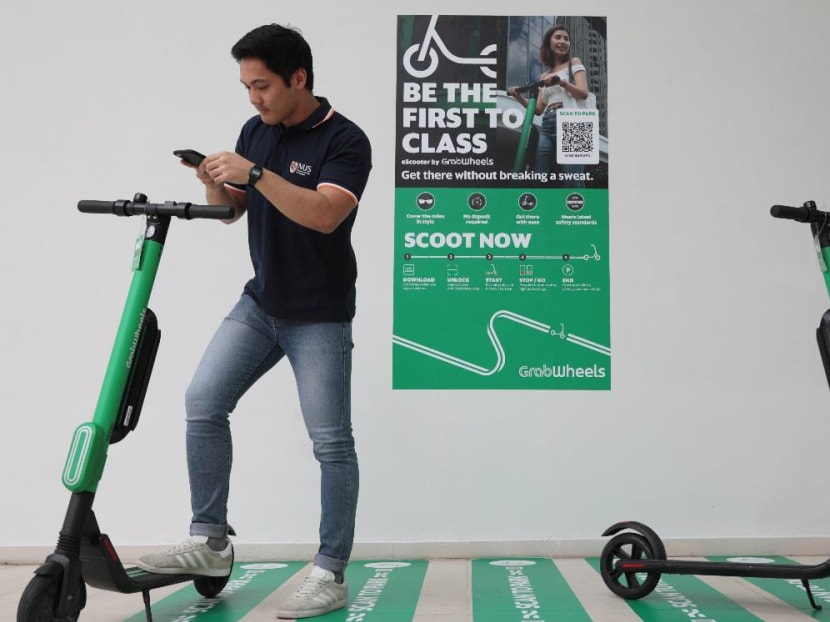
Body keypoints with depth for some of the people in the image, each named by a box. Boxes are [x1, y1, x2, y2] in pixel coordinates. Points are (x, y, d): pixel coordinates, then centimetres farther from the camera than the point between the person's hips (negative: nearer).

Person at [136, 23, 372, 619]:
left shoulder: (346, 141, -13)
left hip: (318, 316, -6)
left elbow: (324, 214, -28)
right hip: (260, 303, 7)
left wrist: (254, 173, -30)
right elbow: (230, 208, 14)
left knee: (331, 441, -2)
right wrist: (213, 180, -7)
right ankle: (210, 541, 11)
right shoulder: (255, 131, 8)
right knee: (203, 402, -2)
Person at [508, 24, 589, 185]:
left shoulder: (574, 63, 14)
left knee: (573, 182, -17)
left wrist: (561, 81, -14)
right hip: (546, 127, 5)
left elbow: (584, 93, 0)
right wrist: (518, 97, 4)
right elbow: (539, 109, 18)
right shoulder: (544, 76, 24)